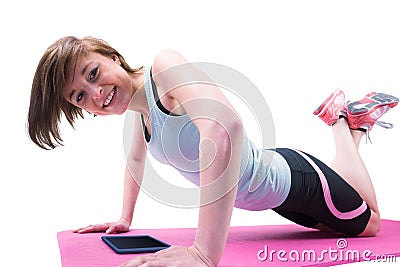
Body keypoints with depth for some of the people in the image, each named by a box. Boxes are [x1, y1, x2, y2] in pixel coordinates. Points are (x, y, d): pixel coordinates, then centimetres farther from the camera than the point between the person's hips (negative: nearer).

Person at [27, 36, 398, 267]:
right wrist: (124, 219, 13)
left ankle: (346, 118, 31)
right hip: (270, 192, 8)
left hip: (293, 177, -7)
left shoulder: (164, 66, -33)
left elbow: (225, 125, -53)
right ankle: (343, 116, 41)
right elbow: (136, 159, 16)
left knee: (368, 225, 25)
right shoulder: (139, 105, -7)